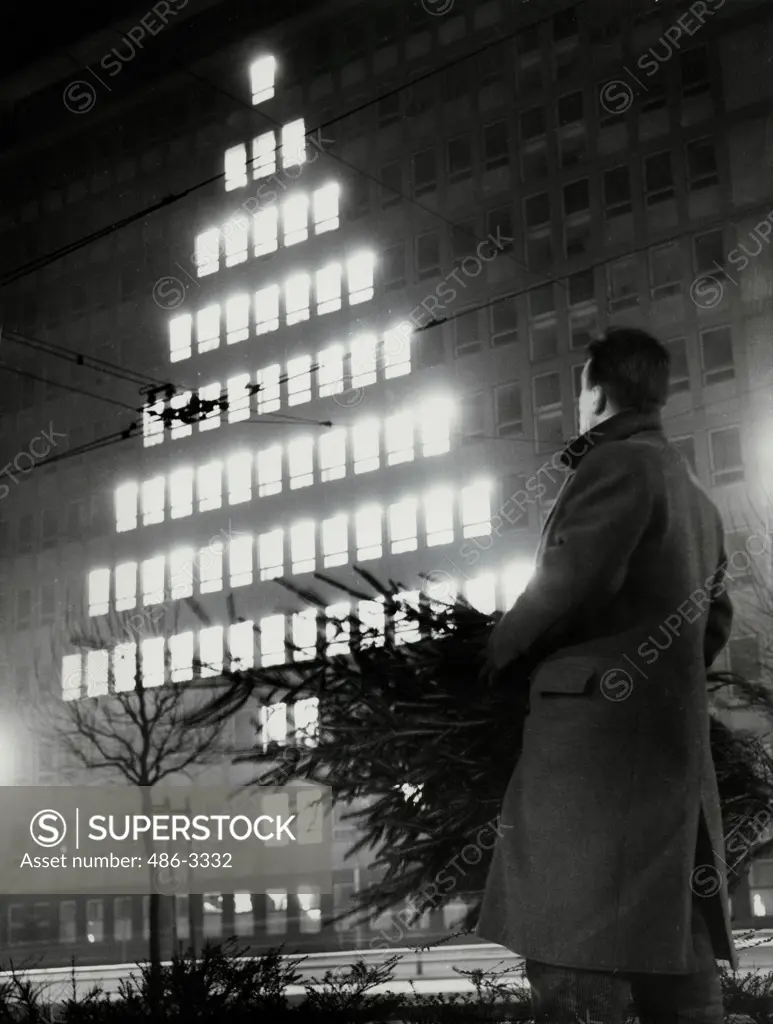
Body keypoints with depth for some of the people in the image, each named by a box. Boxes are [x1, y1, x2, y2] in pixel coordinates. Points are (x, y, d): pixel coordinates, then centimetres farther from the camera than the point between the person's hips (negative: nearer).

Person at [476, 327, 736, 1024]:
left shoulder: (618, 463, -5)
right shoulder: (694, 493, 24)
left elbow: (568, 582, -16)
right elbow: (716, 619, 29)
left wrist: (497, 657, -1)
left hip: (598, 737, -10)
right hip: (675, 740, 10)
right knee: (676, 962, 8)